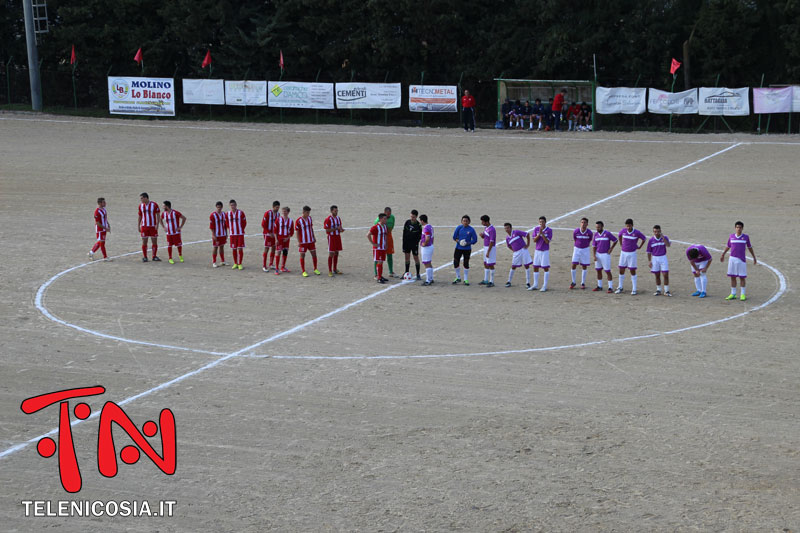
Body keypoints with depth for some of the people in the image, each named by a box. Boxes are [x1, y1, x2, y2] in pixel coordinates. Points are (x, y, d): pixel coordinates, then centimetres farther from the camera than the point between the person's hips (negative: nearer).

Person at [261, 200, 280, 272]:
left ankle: (270, 265, 20)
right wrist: (269, 233, -16)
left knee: (273, 249, 9)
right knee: (266, 249, -7)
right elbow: (263, 224, -14)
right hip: (267, 234, -7)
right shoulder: (267, 213, -13)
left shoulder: (278, 214, 6)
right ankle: (264, 266, -3)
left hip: (274, 234, 7)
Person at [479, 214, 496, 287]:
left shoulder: (492, 229, -20)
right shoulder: (486, 228, 9)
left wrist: (488, 252, -22)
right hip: (486, 247, 10)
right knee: (485, 264, 14)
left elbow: (491, 242, -22)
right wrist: (482, 235, -3)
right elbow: (484, 237, 22)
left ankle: (491, 282, 1)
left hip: (491, 248, -10)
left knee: (490, 265, -4)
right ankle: (486, 280, 23)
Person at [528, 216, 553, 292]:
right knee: (535, 267, 7)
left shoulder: (549, 230, -8)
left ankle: (545, 286, 3)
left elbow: (547, 241, -15)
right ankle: (535, 285, 15)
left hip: (545, 251, -4)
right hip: (537, 250, 4)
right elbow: (534, 240, -4)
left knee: (546, 268, -1)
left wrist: (542, 233, -23)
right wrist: (539, 233, -19)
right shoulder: (536, 229, 1)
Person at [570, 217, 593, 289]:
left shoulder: (589, 232, -10)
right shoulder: (576, 231, -10)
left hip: (585, 249, 0)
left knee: (584, 266, 5)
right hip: (577, 249, 0)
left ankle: (583, 283, 14)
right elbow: (574, 241, 6)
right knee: (574, 265, -6)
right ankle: (573, 282, 9)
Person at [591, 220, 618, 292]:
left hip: (605, 255, -6)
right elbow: (594, 246, 7)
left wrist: (611, 248, -7)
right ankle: (599, 286, 20)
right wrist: (594, 256, -2)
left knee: (608, 271, -5)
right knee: (598, 270, 10)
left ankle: (610, 287, -1)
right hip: (598, 254, 6)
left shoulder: (607, 233, -10)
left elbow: (615, 240, -1)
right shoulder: (596, 235, 5)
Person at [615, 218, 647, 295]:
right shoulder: (623, 231, -4)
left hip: (632, 253, -3)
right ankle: (620, 288, 18)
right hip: (623, 252, 3)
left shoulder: (637, 232, -13)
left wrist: (639, 247, 3)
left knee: (632, 271, 0)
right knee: (621, 270, 6)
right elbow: (620, 235, 20)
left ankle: (634, 290, 4)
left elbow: (644, 239, 2)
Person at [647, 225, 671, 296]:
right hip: (655, 258, 2)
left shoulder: (664, 238, -3)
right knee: (657, 275, 8)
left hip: (663, 257, -2)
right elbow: (649, 251, 6)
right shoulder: (651, 240, 0)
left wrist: (663, 237, -27)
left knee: (665, 275, -7)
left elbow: (668, 245, -22)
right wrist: (649, 261, 2)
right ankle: (658, 290, 19)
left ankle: (666, 291, 1)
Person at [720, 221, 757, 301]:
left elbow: (750, 247, 12)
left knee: (742, 277, 0)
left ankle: (742, 294, 7)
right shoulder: (731, 236, 5)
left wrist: (754, 258, 16)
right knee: (732, 277, 5)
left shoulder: (746, 237, 1)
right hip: (732, 259, 2)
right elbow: (728, 246, 20)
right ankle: (733, 294, 13)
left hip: (741, 260, -2)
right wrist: (723, 255, 31)